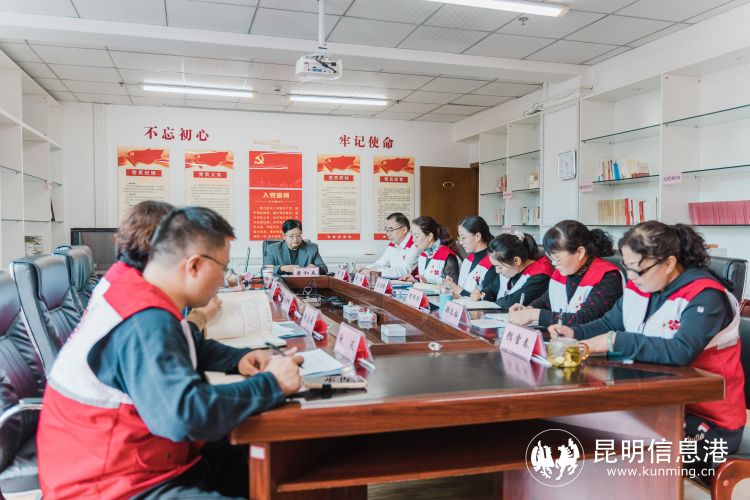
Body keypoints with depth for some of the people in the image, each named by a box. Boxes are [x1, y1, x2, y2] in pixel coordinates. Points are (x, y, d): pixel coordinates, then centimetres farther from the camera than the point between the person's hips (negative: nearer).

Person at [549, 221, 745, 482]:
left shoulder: (705, 296, -19)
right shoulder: (639, 287, 3)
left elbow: (681, 352, -33)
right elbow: (609, 324, 14)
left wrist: (615, 341, -32)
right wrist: (575, 332, -5)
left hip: (709, 421, -7)